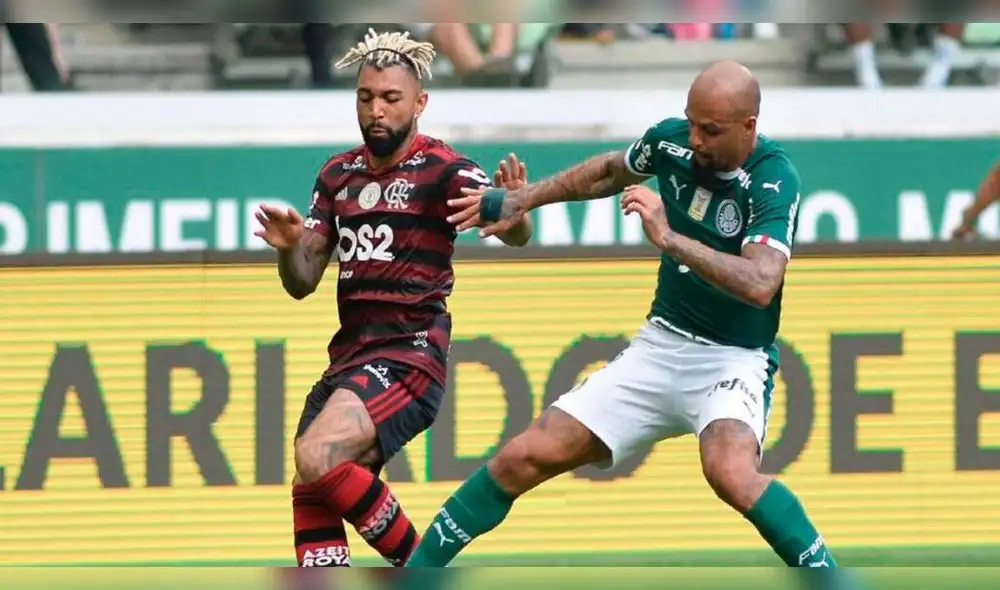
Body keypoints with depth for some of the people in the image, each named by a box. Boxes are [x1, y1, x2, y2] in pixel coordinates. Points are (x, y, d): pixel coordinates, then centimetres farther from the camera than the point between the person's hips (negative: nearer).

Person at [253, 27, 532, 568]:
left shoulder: (442, 170, -8)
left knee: (318, 457, -25)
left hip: (410, 356, -7)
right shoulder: (339, 174, 11)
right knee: (311, 495, 0)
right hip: (349, 356, 7)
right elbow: (302, 282, 12)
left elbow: (515, 235, -23)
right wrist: (289, 247, -11)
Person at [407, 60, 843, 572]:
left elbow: (759, 284, -34)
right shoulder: (671, 140, -3)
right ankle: (417, 567, 9)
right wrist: (523, 200, 16)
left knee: (730, 472, -38)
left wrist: (670, 239, -39)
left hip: (734, 358, -6)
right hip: (660, 345, 6)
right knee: (526, 457, -5)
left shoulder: (773, 179, -20)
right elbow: (612, 171, 21)